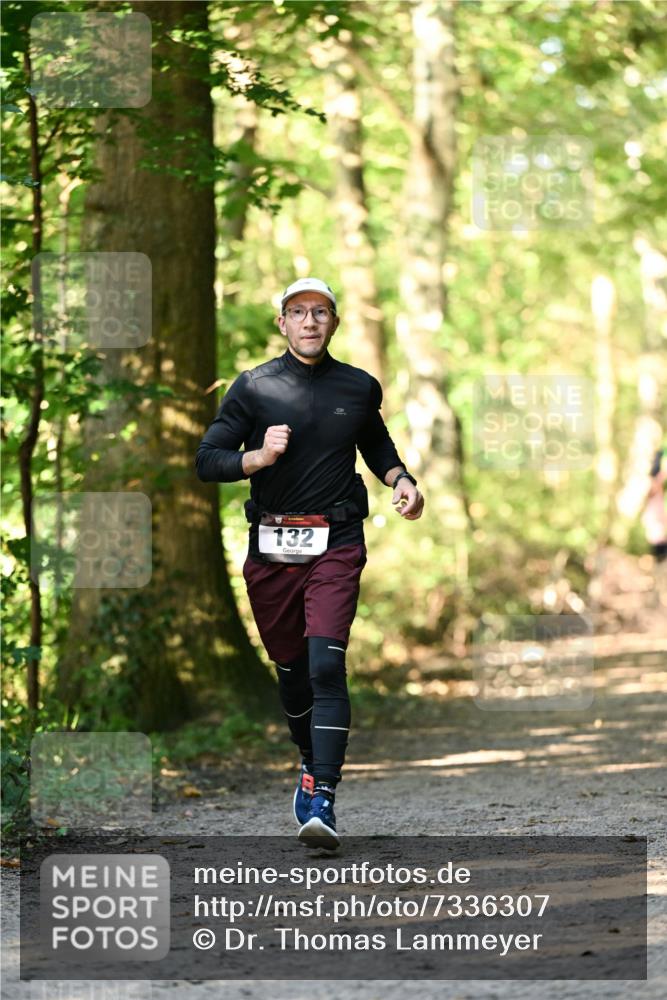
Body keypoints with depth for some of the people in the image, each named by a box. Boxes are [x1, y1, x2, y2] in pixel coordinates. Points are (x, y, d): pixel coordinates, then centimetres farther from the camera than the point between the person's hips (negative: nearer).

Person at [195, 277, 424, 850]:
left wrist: (400, 480, 8)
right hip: (271, 547, 1)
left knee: (326, 663, -16)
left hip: (336, 544, -1)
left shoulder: (360, 388, 8)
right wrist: (260, 456, -16)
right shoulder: (253, 388, 2)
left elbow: (376, 444, 27)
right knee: (291, 668, 10)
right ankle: (312, 762, 36)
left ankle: (321, 799, -22)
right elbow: (208, 462, 1)